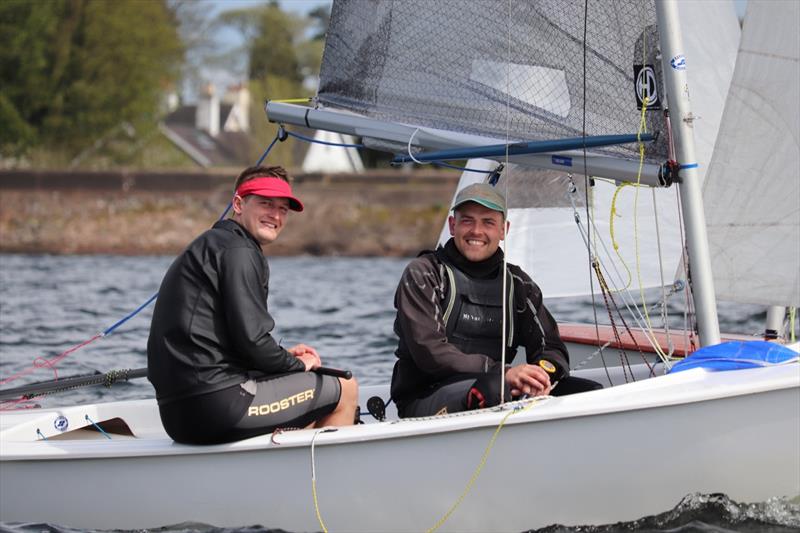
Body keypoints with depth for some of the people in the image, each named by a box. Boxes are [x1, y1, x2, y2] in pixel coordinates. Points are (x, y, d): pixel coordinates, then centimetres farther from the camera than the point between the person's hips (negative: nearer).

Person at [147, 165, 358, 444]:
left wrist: (284, 355, 16)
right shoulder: (238, 251, -8)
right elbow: (251, 339, -16)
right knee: (345, 389, 2)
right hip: (217, 402, -10)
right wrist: (296, 364, 2)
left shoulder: (208, 245, 23)